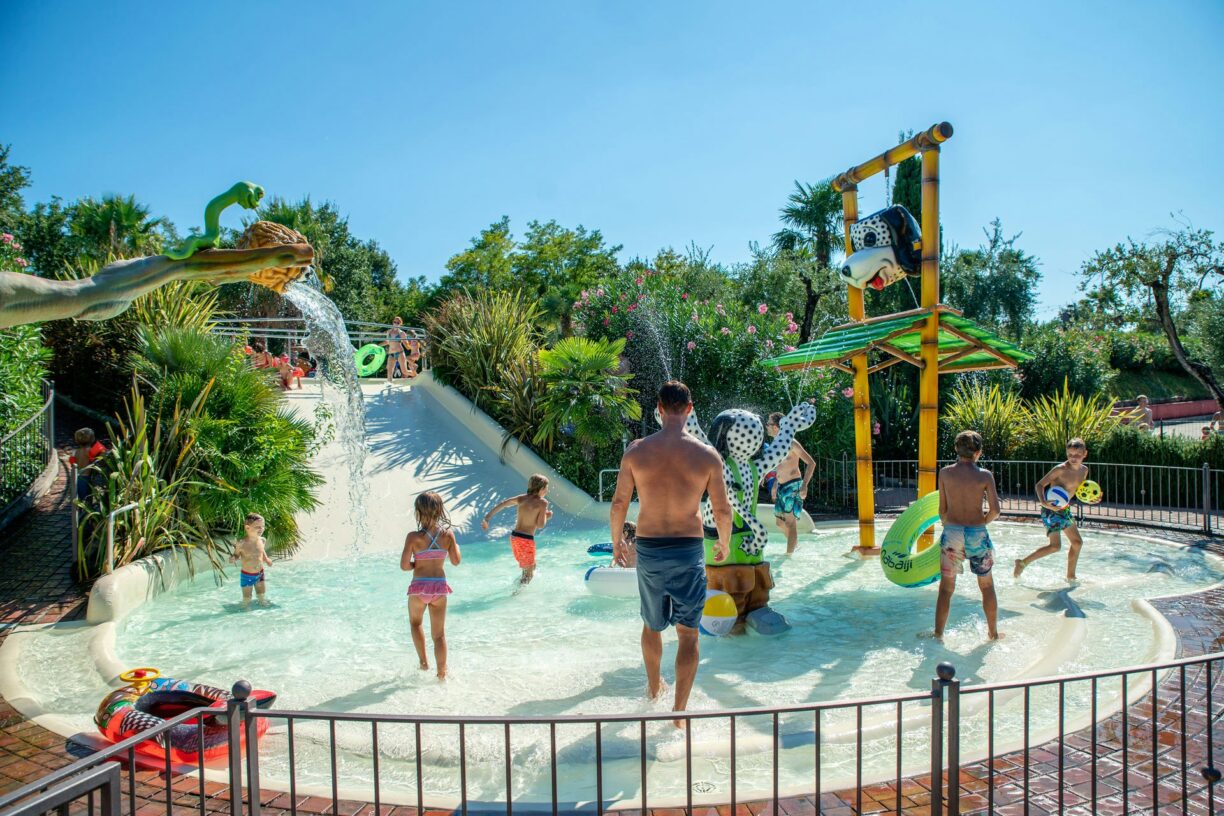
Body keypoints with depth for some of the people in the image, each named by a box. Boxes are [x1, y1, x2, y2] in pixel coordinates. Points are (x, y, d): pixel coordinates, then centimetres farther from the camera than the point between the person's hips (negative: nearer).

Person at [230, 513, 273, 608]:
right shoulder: (241, 543, -22)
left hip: (260, 574, 4)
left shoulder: (261, 540, -7)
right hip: (247, 575, -4)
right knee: (247, 599, 10)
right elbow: (237, 555, -7)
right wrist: (233, 558, -29)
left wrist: (266, 559, -1)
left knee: (263, 597, 20)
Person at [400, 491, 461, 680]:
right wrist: (455, 543, 17)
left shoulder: (414, 537, -15)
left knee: (415, 623, 28)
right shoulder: (447, 534, -8)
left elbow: (404, 565, -16)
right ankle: (441, 673, 13)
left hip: (419, 587, -2)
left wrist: (416, 564, 4)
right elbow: (456, 561, 1)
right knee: (439, 633, 12)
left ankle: (423, 662, 27)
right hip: (440, 586, 2)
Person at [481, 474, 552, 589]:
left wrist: (487, 518, 9)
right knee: (529, 572, 9)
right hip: (526, 540, -7)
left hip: (514, 537, 7)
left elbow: (501, 505, 5)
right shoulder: (543, 502, -9)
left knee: (531, 566, 28)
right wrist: (546, 516, 6)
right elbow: (540, 525, -14)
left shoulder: (521, 498, 7)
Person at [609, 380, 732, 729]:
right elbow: (723, 509, -2)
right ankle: (679, 710, 11)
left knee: (651, 625, 24)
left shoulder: (636, 451, -7)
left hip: (648, 549, 2)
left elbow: (619, 503, -2)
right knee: (688, 633, 12)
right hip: (689, 550, -2)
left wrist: (616, 542, 14)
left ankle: (654, 687, 45)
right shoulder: (707, 454, -9)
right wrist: (724, 545, 16)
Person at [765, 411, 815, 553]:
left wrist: (804, 485, -24)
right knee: (780, 522, 14)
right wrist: (774, 485, 22)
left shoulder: (791, 443, -13)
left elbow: (811, 463, -16)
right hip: (781, 487, 8)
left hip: (793, 486, -8)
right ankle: (795, 543, 33)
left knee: (790, 522, -9)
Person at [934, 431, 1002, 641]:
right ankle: (993, 633, 31)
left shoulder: (945, 473, -3)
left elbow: (942, 510, -1)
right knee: (987, 586, 18)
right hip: (977, 533, 0)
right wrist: (982, 522, 10)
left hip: (952, 532, 0)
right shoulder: (985, 475, -5)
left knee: (946, 587, 10)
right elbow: (995, 510, -9)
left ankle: (938, 634, 11)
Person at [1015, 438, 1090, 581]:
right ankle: (1023, 562, -2)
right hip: (1051, 510, -8)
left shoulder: (1084, 470, 4)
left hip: (1065, 510, 8)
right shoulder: (1060, 469, -20)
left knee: (1077, 542, 14)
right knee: (1055, 546, -15)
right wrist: (1043, 502, -35)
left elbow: (1079, 490, 18)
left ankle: (1070, 576, 29)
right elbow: (1040, 484, -19)